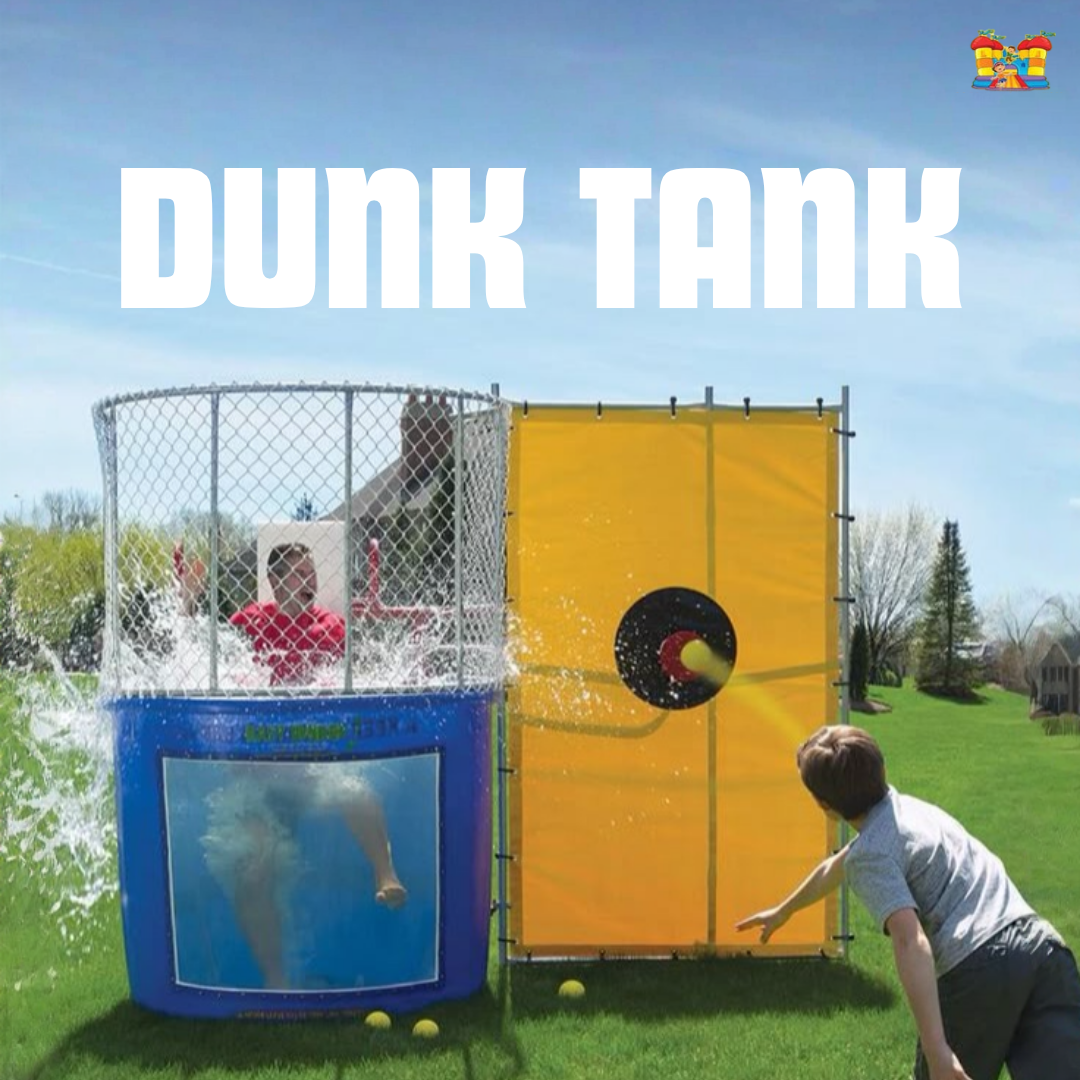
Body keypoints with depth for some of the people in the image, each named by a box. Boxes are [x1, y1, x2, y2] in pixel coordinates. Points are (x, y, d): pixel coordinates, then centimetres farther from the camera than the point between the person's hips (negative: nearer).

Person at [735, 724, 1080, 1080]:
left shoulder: (870, 854, 0)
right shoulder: (909, 808, 27)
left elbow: (911, 942, -17)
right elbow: (836, 868, 45)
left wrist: (937, 1050, -22)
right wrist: (784, 910, 61)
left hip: (980, 968, -6)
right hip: (1042, 945, 7)